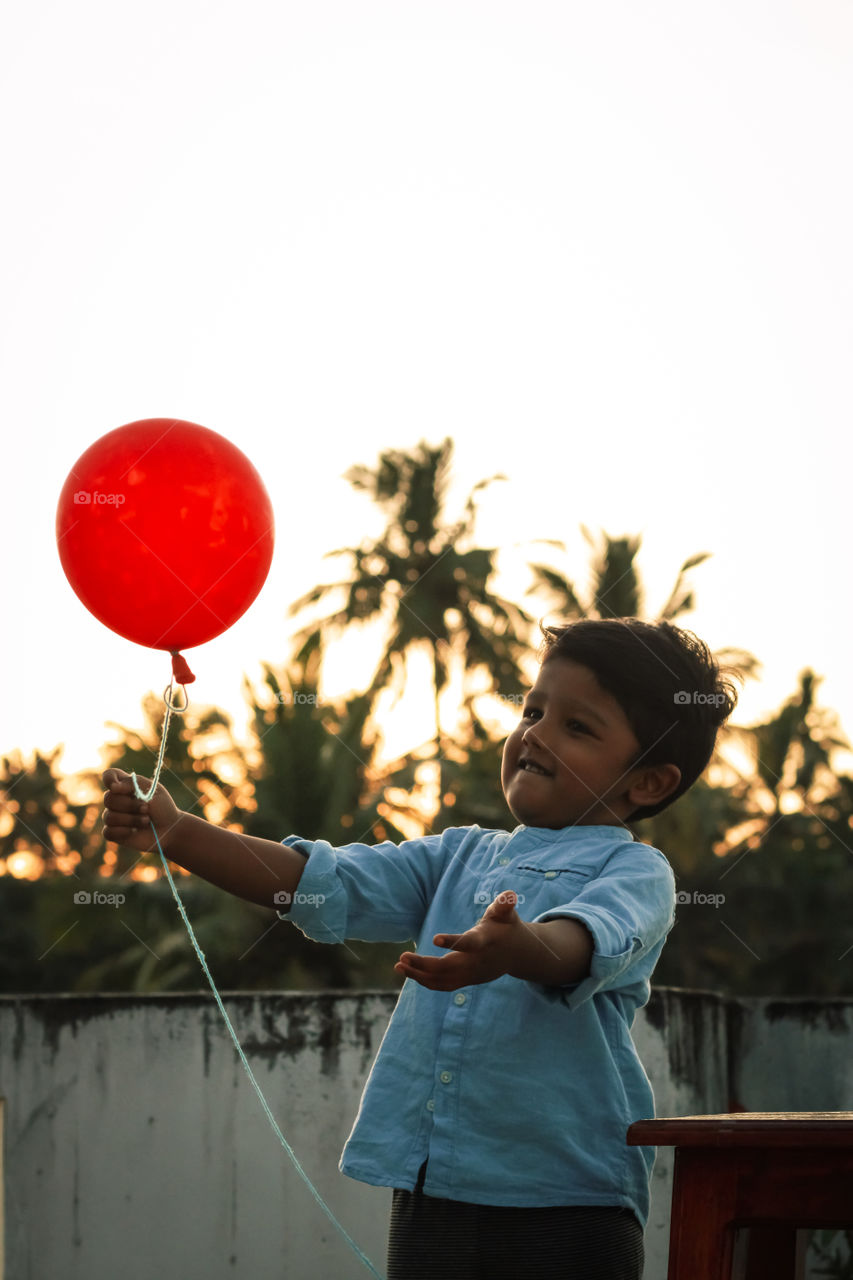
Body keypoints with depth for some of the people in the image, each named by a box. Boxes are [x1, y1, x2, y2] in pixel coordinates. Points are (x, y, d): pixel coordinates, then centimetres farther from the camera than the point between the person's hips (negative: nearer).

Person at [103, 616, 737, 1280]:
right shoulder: (461, 855, 18)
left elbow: (593, 939, -25)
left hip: (562, 1205, -5)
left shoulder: (636, 871, -2)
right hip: (429, 1195, 5)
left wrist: (517, 950, -48)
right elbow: (328, 886, 8)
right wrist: (177, 834, -4)